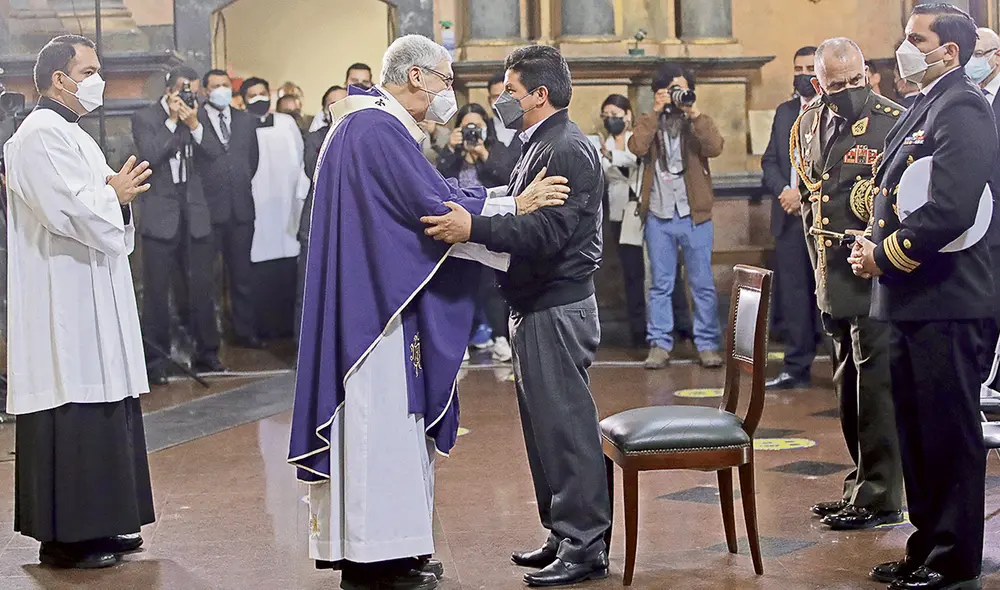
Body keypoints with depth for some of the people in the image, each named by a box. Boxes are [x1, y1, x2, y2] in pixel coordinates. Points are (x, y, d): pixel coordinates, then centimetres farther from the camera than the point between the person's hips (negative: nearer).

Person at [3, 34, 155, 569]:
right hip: (63, 302, -10)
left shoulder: (72, 135, 19)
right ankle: (66, 537, -1)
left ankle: (98, 524, 20)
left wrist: (116, 194, 1)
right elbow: (68, 210, -23)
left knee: (101, 408, 12)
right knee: (72, 414, -7)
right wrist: (117, 196, -7)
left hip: (92, 299, 10)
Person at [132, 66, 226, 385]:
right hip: (160, 216, -3)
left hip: (194, 215, 3)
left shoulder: (197, 117, 11)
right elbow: (149, 155, -14)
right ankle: (155, 360, 4)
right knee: (156, 291, -1)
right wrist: (173, 121, -12)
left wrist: (194, 124, -12)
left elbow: (214, 152, 0)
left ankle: (206, 353, 17)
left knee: (201, 288, 7)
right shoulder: (144, 118, 0)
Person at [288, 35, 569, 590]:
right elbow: (432, 206, -19)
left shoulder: (379, 126, 16)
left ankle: (389, 545, 20)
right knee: (380, 418, -5)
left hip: (380, 297, 11)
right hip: (377, 299, -11)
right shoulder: (378, 129, -17)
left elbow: (427, 195, 16)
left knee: (390, 416, 13)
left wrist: (511, 196, 8)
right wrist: (516, 205, -11)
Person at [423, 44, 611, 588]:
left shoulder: (569, 150, -15)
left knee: (566, 424, -6)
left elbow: (548, 231, -26)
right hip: (535, 307, 10)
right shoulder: (541, 146, 17)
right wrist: (471, 221, 11)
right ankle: (562, 535, 23)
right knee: (545, 424, 14)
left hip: (557, 311, -10)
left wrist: (475, 228, -32)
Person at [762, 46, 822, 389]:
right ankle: (797, 368, 9)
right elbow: (770, 161, 14)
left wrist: (806, 196, -13)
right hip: (790, 218, 5)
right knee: (792, 293, 4)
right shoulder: (784, 112, 17)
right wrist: (783, 190, -4)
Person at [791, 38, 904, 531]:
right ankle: (861, 484, 25)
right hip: (833, 281, 8)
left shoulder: (894, 124, -11)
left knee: (874, 383, -6)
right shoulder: (808, 125, 11)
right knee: (849, 384, 15)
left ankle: (879, 496, 1)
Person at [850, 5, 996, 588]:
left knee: (950, 434, -1)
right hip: (913, 300, 10)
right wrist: (874, 246, 5)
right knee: (918, 431, 15)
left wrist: (886, 256, -13)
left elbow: (952, 209, -24)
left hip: (945, 303, -10)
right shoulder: (926, 108, 17)